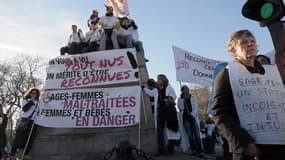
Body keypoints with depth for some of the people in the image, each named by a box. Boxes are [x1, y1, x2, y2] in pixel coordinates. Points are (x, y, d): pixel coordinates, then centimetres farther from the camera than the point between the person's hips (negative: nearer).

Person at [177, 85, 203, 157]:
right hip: (185, 118, 0)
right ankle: (193, 150, 3)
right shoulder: (180, 99, 8)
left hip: (193, 117, 1)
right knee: (190, 135, -3)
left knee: (197, 134, -7)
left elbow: (196, 107, 4)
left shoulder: (192, 98, 12)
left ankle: (200, 151, -8)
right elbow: (180, 108, -6)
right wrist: (183, 99, -11)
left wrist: (192, 114, -11)